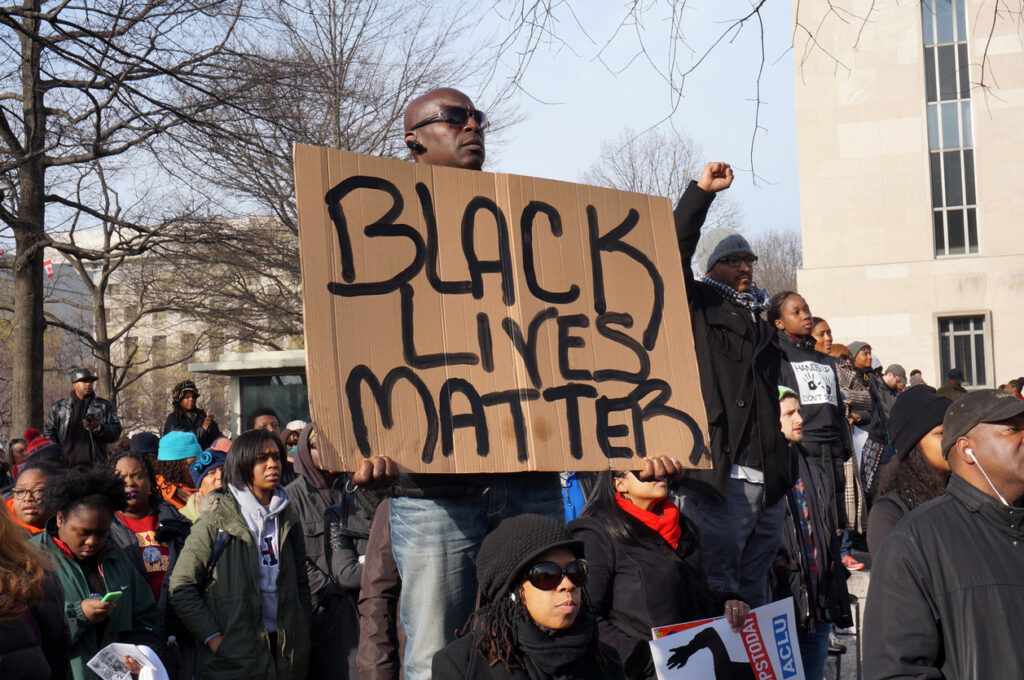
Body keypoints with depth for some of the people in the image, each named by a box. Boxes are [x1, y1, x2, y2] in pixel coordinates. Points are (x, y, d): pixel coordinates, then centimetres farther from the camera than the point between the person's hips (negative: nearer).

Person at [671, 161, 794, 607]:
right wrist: (701, 192, -17)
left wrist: (785, 468, 20)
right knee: (717, 585, -7)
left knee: (755, 588, 15)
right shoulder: (698, 307, 3)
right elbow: (673, 254, -14)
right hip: (718, 475, -7)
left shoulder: (760, 321, 22)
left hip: (769, 480, 7)